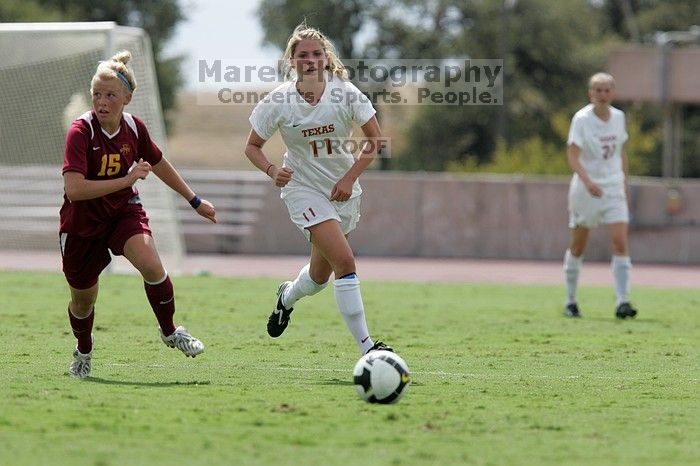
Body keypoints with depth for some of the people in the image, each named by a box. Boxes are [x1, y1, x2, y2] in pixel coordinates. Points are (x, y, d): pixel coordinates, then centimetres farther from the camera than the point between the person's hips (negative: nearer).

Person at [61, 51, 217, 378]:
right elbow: (74, 190, -34)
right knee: (82, 302, 12)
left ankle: (169, 332, -2)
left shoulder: (134, 128, -9)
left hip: (124, 211, 2)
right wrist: (126, 179, -33)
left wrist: (195, 201, 18)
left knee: (151, 266, -26)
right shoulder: (81, 131, -24)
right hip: (82, 224, -2)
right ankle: (83, 352, 45)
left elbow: (159, 164, 12)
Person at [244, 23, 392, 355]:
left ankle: (287, 297, 52)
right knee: (345, 261, -21)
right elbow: (252, 146, -1)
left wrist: (349, 178, -12)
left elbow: (374, 137, -3)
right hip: (304, 189, -3)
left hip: (344, 189, 3)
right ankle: (366, 347, -19)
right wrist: (273, 171, -21)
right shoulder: (279, 102, -13)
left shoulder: (344, 92, -11)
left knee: (320, 275, 15)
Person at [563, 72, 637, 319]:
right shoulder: (581, 119, -10)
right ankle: (570, 301, 22)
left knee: (620, 243, -12)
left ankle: (622, 302, -15)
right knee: (578, 246, 8)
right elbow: (573, 155, -18)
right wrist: (587, 181, -33)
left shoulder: (619, 117, 5)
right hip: (585, 188, -3)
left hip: (614, 188, 3)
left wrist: (625, 184, 14)